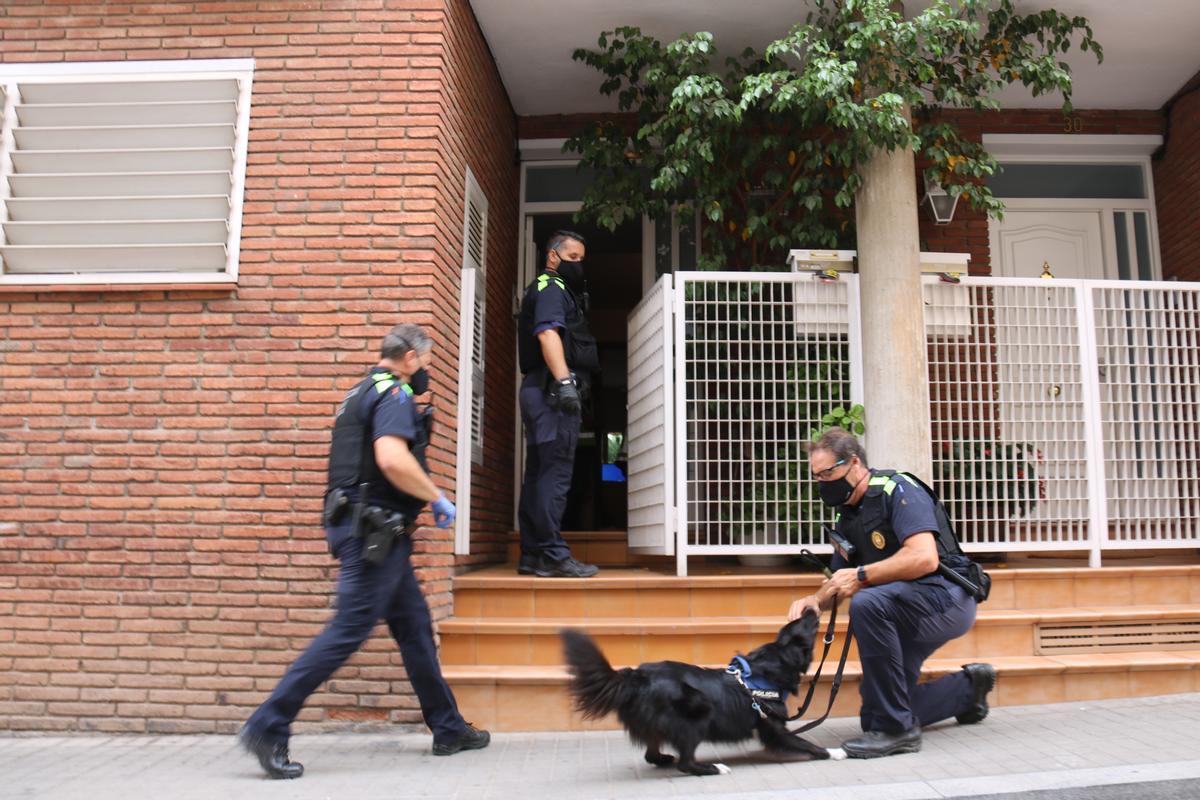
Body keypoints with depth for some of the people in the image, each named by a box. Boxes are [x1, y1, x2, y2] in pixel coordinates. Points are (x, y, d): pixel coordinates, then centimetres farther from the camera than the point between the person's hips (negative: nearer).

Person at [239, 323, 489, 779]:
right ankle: (268, 727, 1)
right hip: (374, 531, -11)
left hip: (378, 533, 11)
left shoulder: (363, 392, 20)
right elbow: (392, 459, -28)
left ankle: (448, 729, 22)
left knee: (415, 626, 14)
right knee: (348, 631, -7)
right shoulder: (394, 393, -12)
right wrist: (437, 499, -16)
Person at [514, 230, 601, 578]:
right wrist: (564, 380, -29)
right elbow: (548, 333, -18)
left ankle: (532, 555, 12)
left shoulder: (557, 290, 28)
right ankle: (553, 555, -12)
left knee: (539, 475, 8)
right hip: (551, 390, -10)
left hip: (541, 391, 10)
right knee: (555, 473, -12)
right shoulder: (551, 288, -2)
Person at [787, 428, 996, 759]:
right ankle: (967, 687, 31)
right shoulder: (846, 518, 10)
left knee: (867, 603, -36)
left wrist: (861, 575, -25)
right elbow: (839, 581, 14)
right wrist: (814, 599, -7)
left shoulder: (897, 490, -14)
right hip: (908, 611, 9)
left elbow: (924, 558, -27)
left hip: (948, 598, -9)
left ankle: (896, 728, -22)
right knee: (872, 715, 7)